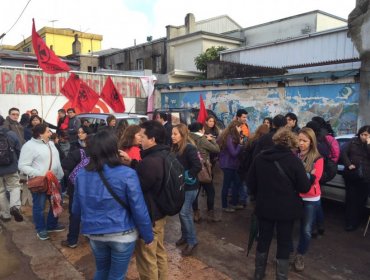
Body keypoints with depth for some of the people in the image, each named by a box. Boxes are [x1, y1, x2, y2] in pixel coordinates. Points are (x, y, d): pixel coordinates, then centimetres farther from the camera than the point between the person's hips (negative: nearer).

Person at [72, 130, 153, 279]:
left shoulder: (81, 174, -6)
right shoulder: (127, 174, -20)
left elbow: (76, 209, 4)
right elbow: (139, 210, -17)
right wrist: (147, 235, -3)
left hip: (95, 234, 4)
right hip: (123, 234, -4)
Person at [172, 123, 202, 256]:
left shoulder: (190, 148, -18)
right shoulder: (175, 148, 6)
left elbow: (197, 166, -24)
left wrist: (187, 176, -19)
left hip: (189, 186, -7)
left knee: (185, 213, -4)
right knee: (182, 212, 15)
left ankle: (192, 240, 12)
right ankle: (185, 236, 32)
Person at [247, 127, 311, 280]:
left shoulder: (260, 157, -2)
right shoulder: (293, 160, -13)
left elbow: (250, 181, 4)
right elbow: (304, 187, -10)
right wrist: (309, 179, 11)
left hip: (264, 207, 4)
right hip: (286, 209, -3)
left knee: (263, 239, 18)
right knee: (284, 243, 12)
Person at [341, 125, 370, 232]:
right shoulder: (353, 142, 4)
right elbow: (344, 153, 0)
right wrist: (348, 164, -12)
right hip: (351, 175, 1)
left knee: (361, 200, 5)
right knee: (350, 198, 6)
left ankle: (356, 223, 17)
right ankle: (349, 222, 18)